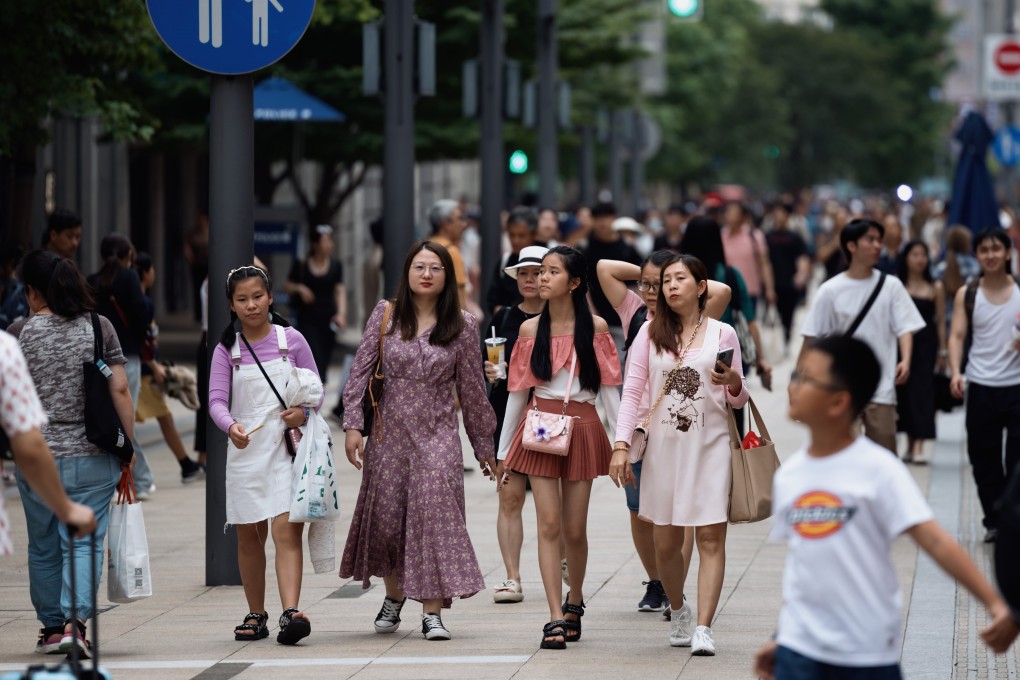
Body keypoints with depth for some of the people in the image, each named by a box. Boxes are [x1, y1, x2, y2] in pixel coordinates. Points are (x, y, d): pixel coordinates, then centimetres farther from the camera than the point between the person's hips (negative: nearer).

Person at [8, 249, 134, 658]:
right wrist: (129, 444, 5)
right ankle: (76, 619, -15)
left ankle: (51, 626, 20)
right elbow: (119, 389, -2)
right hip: (92, 456, 0)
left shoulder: (19, 334, -3)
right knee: (84, 542, 1)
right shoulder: (100, 328, 0)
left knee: (44, 547, 13)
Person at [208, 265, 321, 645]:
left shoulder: (291, 340, 3)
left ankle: (291, 613, -25)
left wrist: (304, 412, -15)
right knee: (249, 537, 9)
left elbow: (315, 390, 7)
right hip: (245, 450, 2)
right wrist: (231, 426, -26)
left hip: (287, 446, -2)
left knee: (286, 530, -14)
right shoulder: (227, 350, 4)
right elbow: (217, 399, -4)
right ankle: (256, 615, 21)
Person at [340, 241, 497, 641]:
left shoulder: (463, 327, 0)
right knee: (386, 515, 7)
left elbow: (472, 390, 6)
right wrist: (353, 425, -6)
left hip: (438, 433, -2)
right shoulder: (386, 315, 1)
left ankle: (432, 612, -13)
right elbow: (360, 371, 2)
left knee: (434, 510, -13)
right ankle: (394, 596, 31)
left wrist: (483, 445, 10)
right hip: (390, 431, 2)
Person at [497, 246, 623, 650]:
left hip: (582, 430, 0)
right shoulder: (530, 329, 6)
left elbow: (609, 389, 3)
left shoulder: (595, 328, 2)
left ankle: (574, 602, 28)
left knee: (574, 529, 4)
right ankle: (556, 619, -10)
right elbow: (517, 392, 10)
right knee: (549, 524, -8)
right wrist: (503, 451, 10)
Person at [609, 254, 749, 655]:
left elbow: (738, 399, 9)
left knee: (710, 537, -9)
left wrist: (733, 383, -14)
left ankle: (703, 629, -10)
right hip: (663, 445, 2)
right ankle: (678, 609, 31)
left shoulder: (722, 334, 4)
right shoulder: (651, 333, 6)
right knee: (665, 542, 5)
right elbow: (632, 392, 4)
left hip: (709, 445, -2)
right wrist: (621, 446, -6)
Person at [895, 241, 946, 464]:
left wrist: (942, 351, 4)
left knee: (922, 391, -8)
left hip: (926, 344, -1)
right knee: (903, 391, 5)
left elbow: (940, 322, 6)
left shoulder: (935, 288, 4)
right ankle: (910, 444, 16)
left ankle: (919, 446, -13)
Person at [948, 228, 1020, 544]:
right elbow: (957, 335, 1)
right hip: (981, 386, 2)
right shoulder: (967, 295, 5)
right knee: (983, 458, 4)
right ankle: (994, 521, 13)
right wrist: (956, 372, -15)